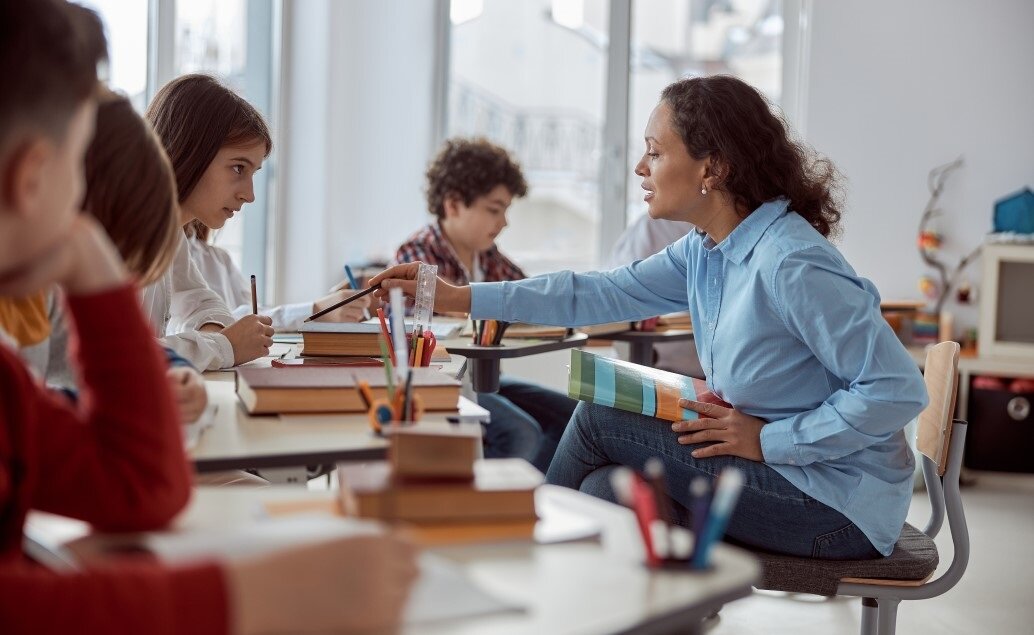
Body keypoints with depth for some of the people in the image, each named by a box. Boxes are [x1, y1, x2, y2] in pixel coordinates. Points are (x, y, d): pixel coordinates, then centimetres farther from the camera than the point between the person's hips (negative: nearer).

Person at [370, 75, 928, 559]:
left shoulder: (791, 263, -24)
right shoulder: (705, 252, 4)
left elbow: (899, 389, -25)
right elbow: (598, 294, 7)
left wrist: (768, 439, -21)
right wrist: (458, 297, 5)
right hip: (774, 471, 8)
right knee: (610, 490, -4)